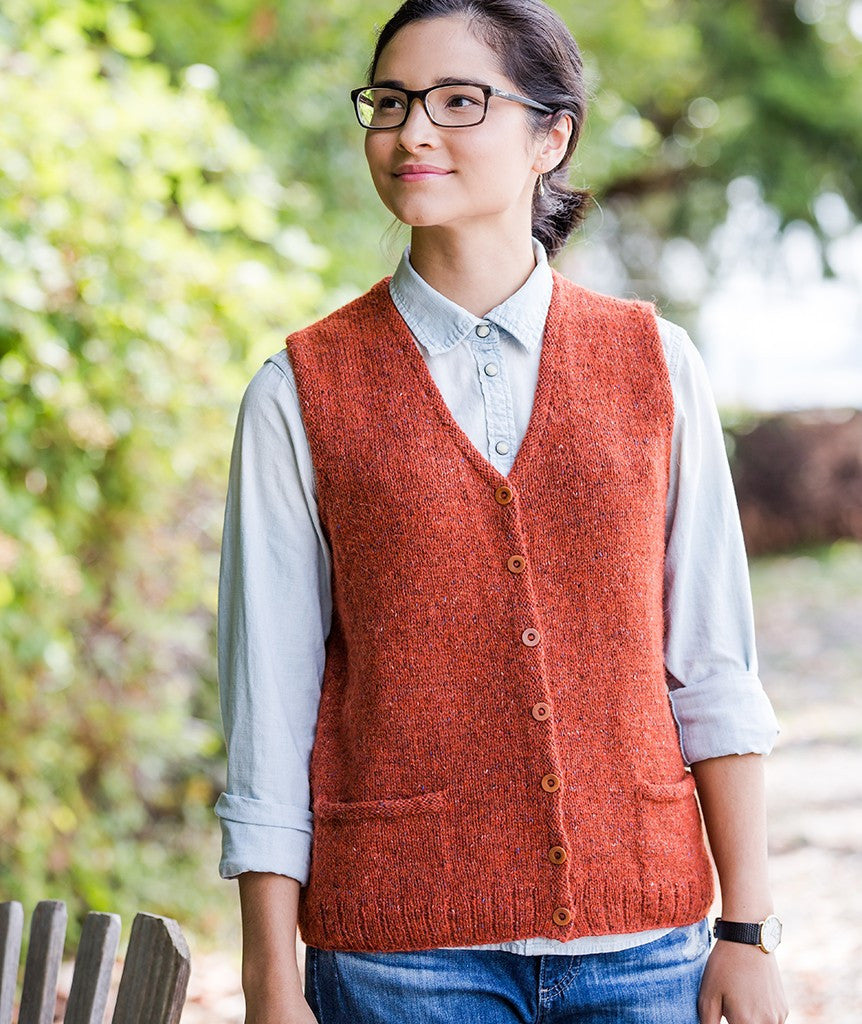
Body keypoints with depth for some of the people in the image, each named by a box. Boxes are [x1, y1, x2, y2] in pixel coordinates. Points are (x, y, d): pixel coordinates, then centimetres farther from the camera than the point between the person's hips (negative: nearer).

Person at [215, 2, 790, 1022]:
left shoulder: (654, 365, 4)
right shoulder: (302, 393, -1)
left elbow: (712, 669, 4)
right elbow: (269, 711, -1)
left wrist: (747, 934, 2)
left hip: (640, 937, 2)